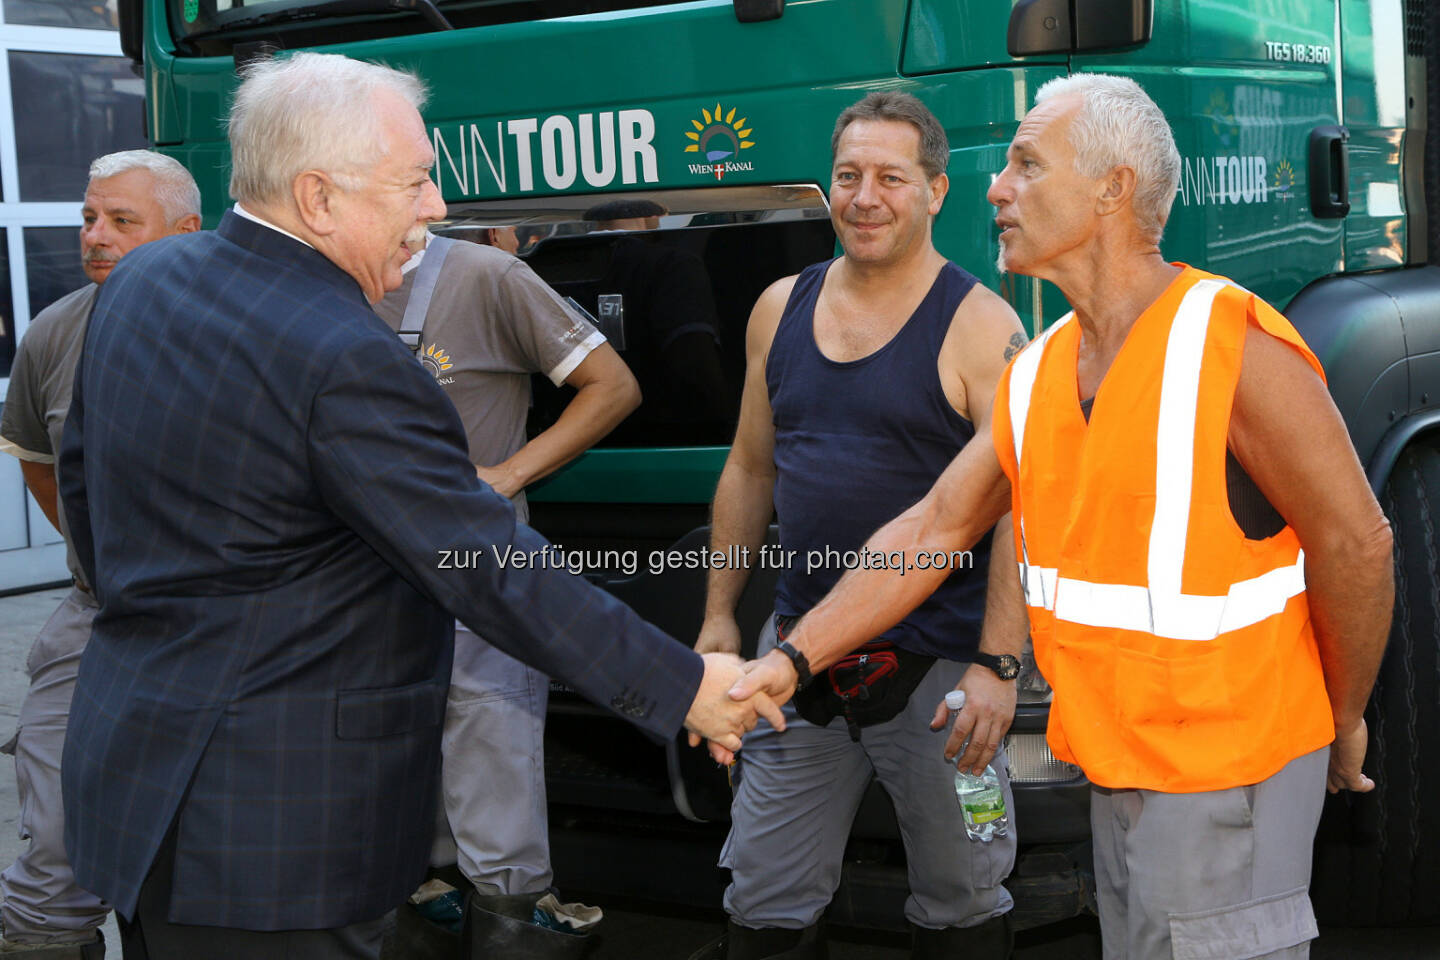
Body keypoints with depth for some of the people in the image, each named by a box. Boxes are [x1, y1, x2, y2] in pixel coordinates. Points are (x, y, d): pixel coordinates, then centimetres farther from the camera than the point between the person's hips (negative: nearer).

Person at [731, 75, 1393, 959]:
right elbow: (932, 530, 8)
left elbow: (1355, 545, -11)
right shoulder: (1038, 373, 6)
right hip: (1117, 768, 7)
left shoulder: (1233, 348, -16)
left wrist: (1342, 723, -1)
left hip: (1226, 769, -7)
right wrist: (792, 659, 2)